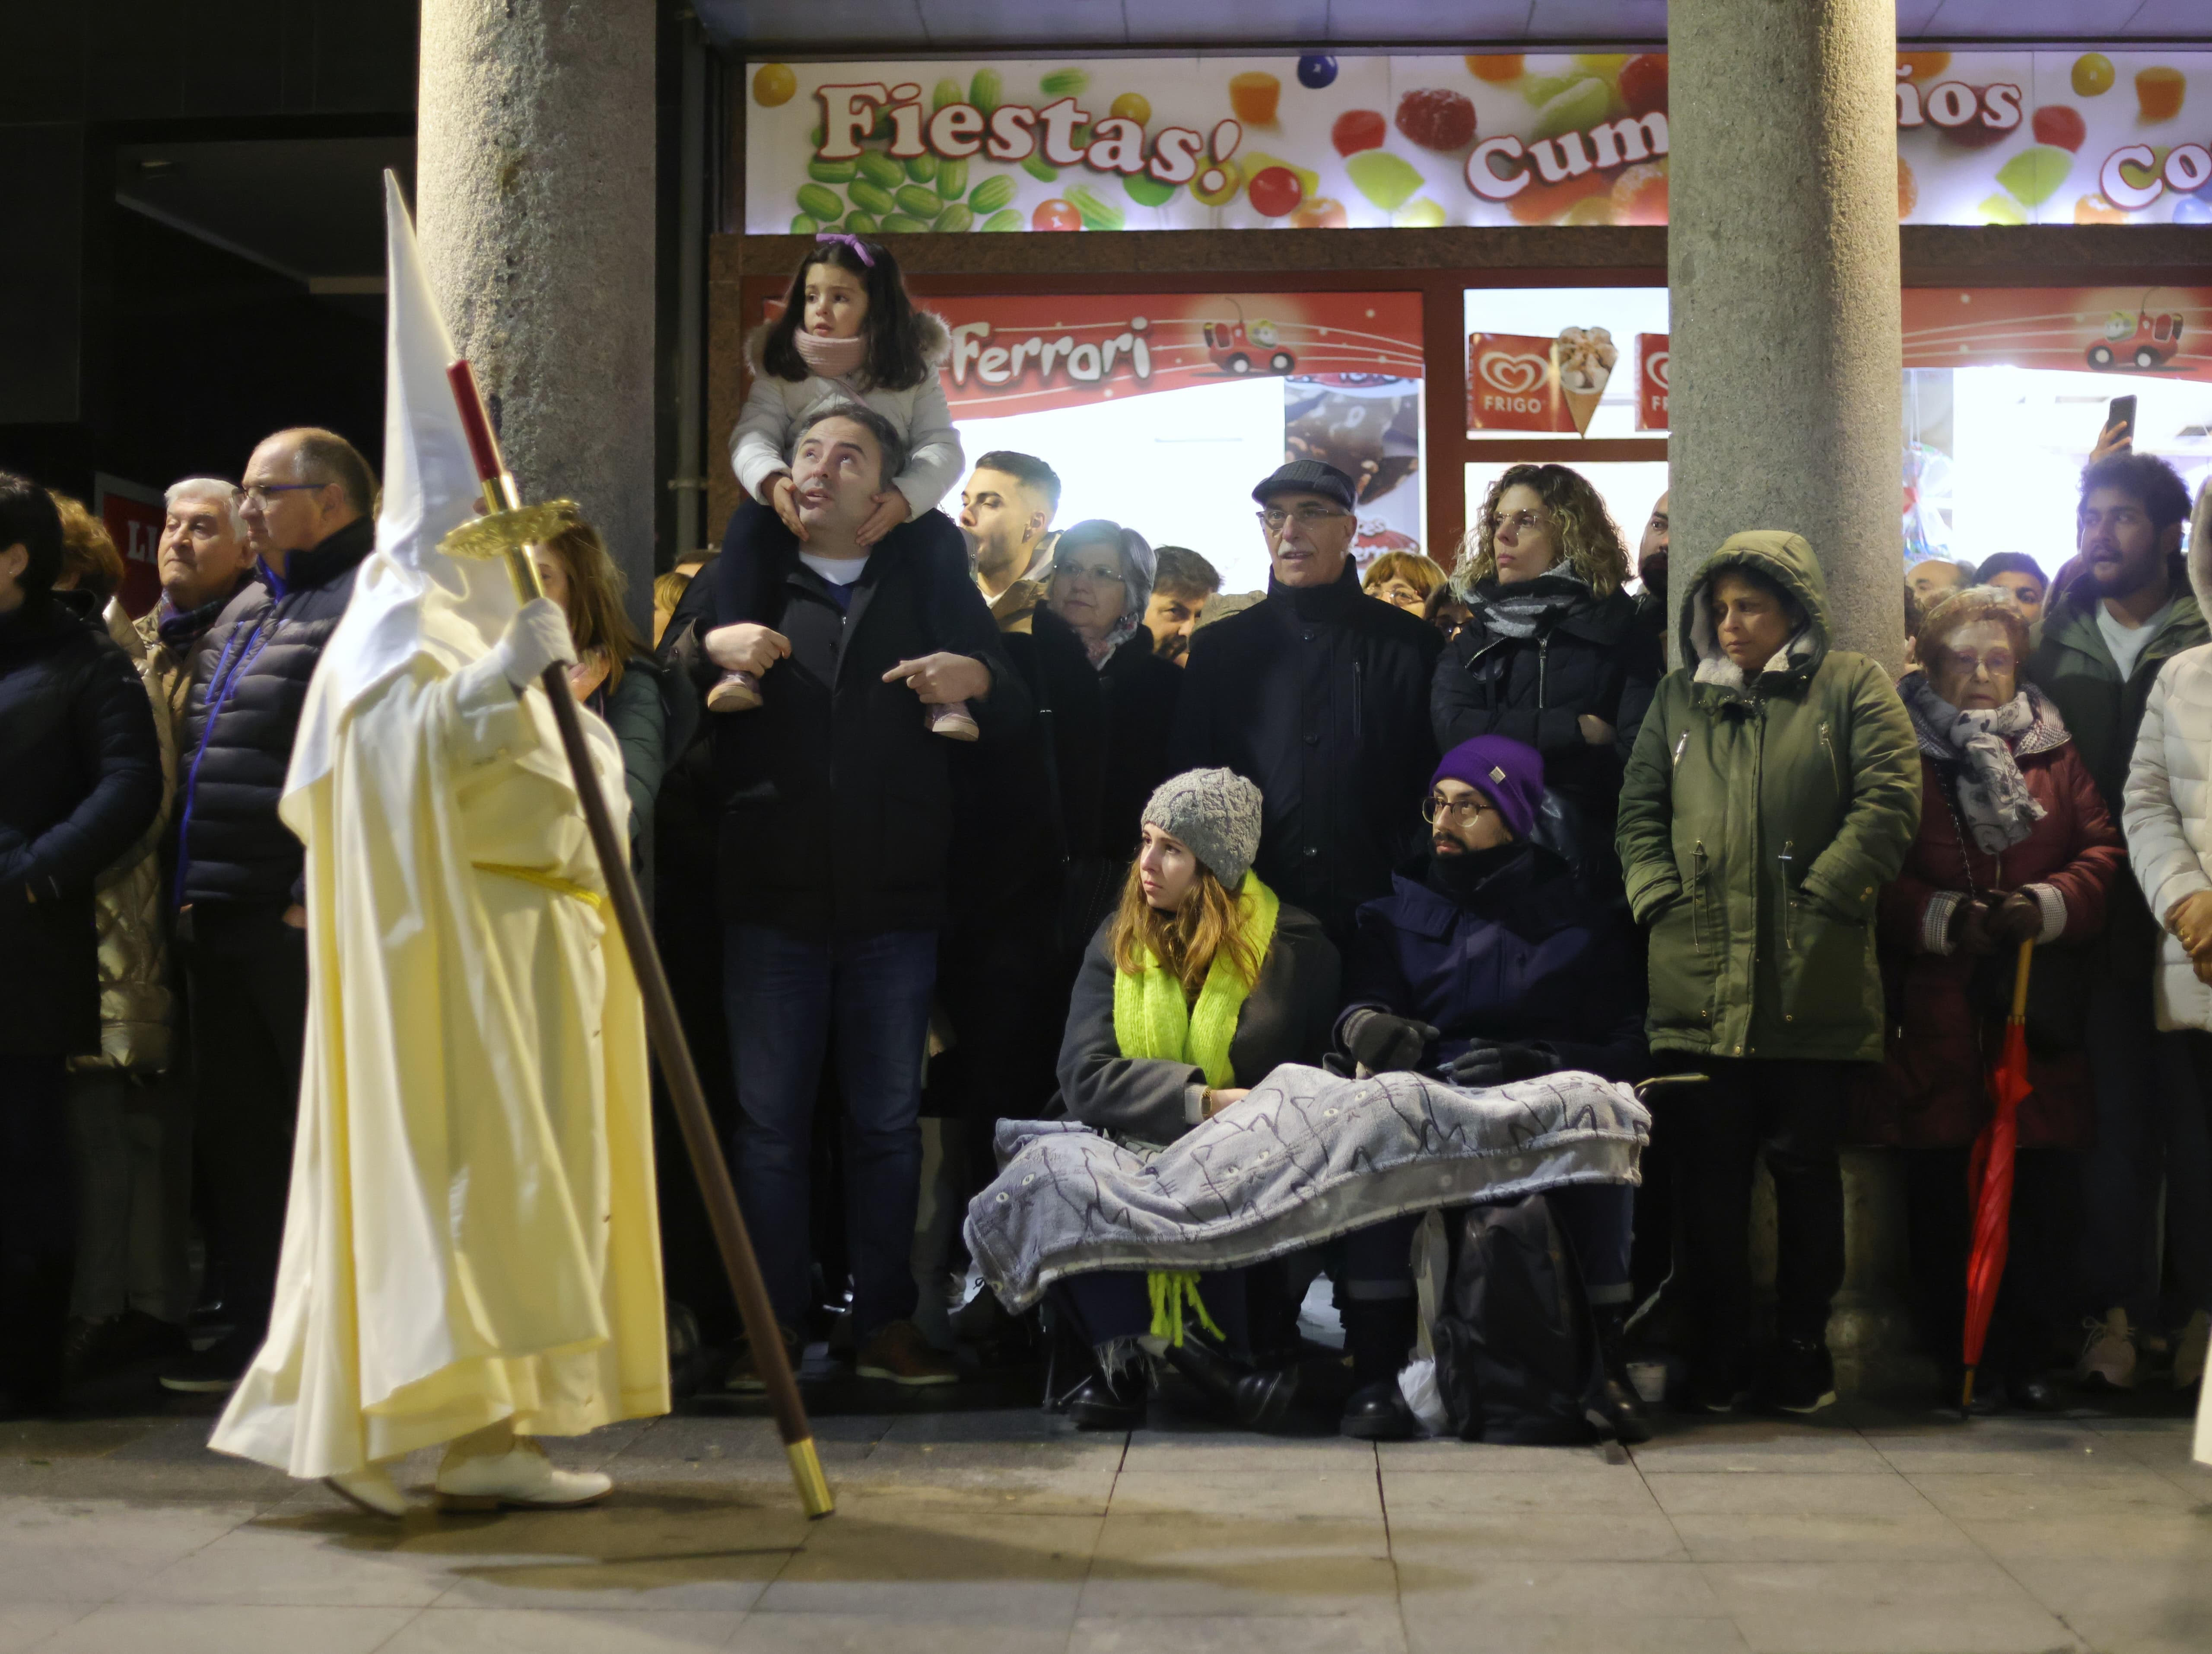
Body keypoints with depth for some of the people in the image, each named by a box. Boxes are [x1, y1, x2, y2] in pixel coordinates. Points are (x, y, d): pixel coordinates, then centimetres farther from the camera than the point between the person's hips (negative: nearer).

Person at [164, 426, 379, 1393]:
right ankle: (253, 1326, 22)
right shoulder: (243, 612, 21)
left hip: (307, 922, -9)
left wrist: (323, 893, -22)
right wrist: (189, 885, 17)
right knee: (233, 1132, 13)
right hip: (219, 915, 10)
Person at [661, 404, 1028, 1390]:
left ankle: (887, 1322, 15)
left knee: (888, 1120, 6)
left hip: (895, 901, 0)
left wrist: (975, 679, -16)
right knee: (769, 1119, 3)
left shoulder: (930, 580, 11)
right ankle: (773, 1325, 10)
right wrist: (708, 647, -13)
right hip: (771, 899, 0)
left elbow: (1016, 715, 6)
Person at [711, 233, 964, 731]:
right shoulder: (781, 365, 6)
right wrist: (771, 482, -31)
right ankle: (739, 665, -32)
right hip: (800, 514, 1)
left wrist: (904, 498, -29)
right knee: (748, 522, -29)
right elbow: (752, 437, -6)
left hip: (885, 518, 0)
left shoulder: (910, 371, 4)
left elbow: (943, 447, -7)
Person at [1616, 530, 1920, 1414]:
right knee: (1710, 1169, 5)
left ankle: (1804, 1347, 18)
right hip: (1698, 983, 3)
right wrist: (1659, 897, 0)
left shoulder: (1853, 688, 5)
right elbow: (1639, 809, 14)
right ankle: (1719, 1350, 16)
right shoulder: (1680, 697, 17)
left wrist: (1820, 897, -11)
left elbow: (1888, 801, -4)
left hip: (1813, 985, -3)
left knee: (1805, 1165, 5)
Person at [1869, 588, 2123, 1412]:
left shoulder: (2054, 750, 15)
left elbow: (2102, 848, 8)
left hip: (2040, 1010, 2)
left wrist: (2048, 906, -10)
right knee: (1942, 1187, -2)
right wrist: (1943, 918, -13)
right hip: (1936, 1011, -2)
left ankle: (2032, 1357, 9)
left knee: (2045, 1187, -1)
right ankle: (1961, 1360, 8)